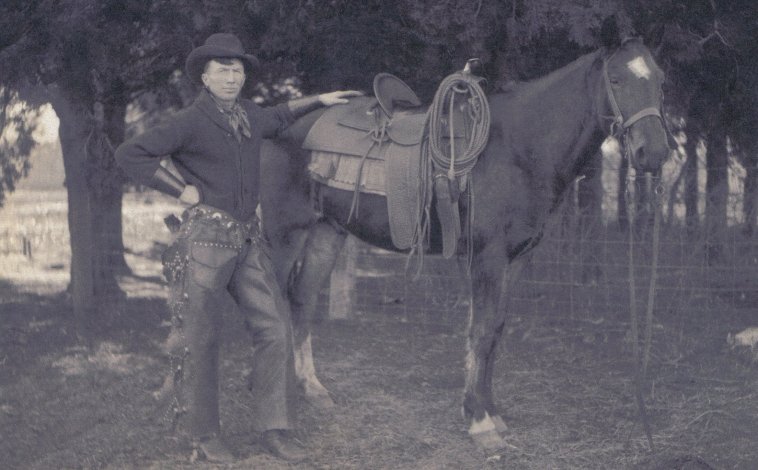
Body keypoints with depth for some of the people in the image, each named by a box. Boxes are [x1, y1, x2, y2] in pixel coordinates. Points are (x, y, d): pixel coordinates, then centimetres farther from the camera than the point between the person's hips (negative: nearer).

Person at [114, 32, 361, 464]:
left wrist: (318, 100, 32)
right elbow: (130, 154, -12)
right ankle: (204, 433, 15)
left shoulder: (251, 117, 12)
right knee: (200, 339, 1)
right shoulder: (191, 124, -9)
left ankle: (275, 428, 9)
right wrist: (182, 190, -11)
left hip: (249, 240, 7)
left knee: (275, 329, 1)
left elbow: (278, 118, 37)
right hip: (205, 238, -6)